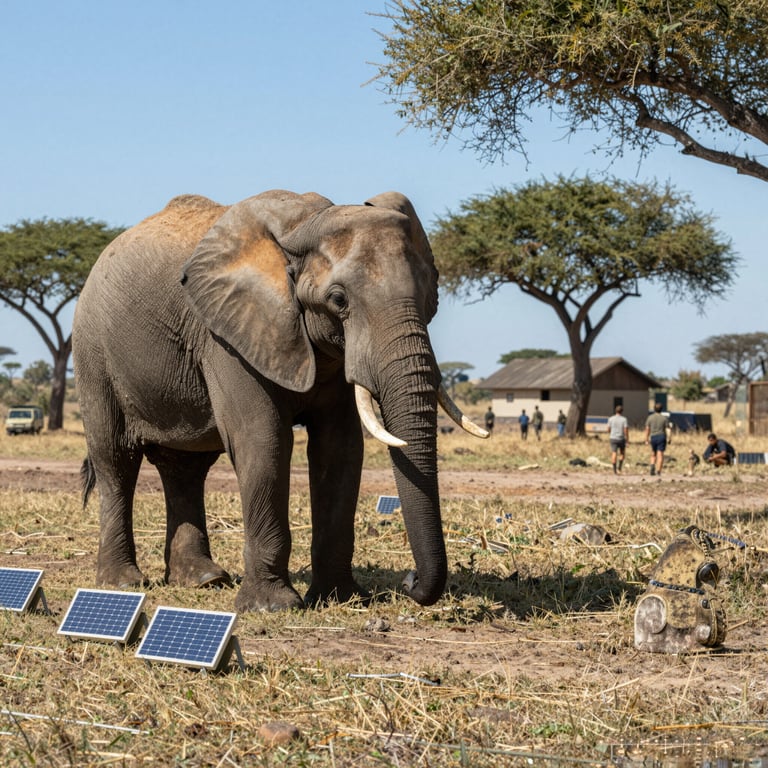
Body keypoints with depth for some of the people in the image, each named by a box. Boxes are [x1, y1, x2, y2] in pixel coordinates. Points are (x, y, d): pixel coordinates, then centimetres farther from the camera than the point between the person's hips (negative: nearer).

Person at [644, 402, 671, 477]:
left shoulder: (650, 418, 2)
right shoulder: (664, 418, -2)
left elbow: (647, 429, 2)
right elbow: (668, 429, -4)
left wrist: (646, 440, 7)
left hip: (653, 437, 2)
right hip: (662, 437, -2)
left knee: (653, 454, 17)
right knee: (660, 455, -2)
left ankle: (652, 467, -4)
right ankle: (658, 471, -10)